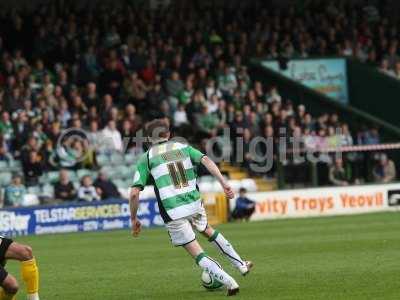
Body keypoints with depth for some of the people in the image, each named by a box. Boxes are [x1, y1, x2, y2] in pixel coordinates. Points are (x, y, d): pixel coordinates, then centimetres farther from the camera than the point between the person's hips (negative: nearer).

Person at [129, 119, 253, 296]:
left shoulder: (146, 159, 4)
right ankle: (241, 265, 37)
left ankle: (230, 283, -4)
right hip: (195, 204, 4)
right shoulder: (183, 147, 13)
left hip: (172, 213, -4)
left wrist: (134, 219, 7)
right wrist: (224, 183, -8)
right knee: (207, 230, 33)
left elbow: (134, 193, -4)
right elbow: (206, 160, -4)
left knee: (197, 254, 6)